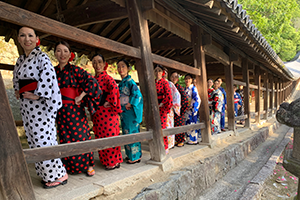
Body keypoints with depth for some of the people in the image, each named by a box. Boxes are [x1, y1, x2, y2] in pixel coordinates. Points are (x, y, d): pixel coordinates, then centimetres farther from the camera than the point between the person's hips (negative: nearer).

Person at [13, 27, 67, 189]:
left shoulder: (41, 57, -8)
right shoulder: (20, 60, 16)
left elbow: (49, 76, -23)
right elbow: (16, 79, 29)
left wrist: (38, 95, -20)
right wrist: (18, 91, 12)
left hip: (40, 106, -8)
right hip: (26, 107, 9)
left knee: (43, 140, -6)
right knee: (35, 140, 12)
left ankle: (58, 175, 7)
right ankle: (46, 174, 26)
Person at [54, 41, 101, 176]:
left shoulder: (75, 70, -3)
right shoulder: (53, 71, 10)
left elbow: (92, 82, -12)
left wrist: (81, 96, -13)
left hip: (75, 110, -4)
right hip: (60, 112, 4)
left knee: (81, 136, -1)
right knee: (65, 139, 9)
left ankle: (89, 165, 14)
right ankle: (71, 167, 24)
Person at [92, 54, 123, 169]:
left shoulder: (106, 77, -8)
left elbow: (114, 88, -23)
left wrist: (109, 102, -19)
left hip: (107, 112, -8)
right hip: (97, 113, 8)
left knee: (109, 135, -1)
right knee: (100, 137, 13)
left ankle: (113, 162, 13)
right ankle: (106, 160, 28)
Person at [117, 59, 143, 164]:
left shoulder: (129, 81, -12)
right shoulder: (122, 83, 13)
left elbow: (137, 94, -21)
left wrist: (130, 104, -16)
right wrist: (120, 108, 11)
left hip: (130, 111, -9)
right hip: (124, 112, 9)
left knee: (131, 132, -2)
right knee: (127, 133, 14)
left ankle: (135, 157, 11)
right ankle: (131, 155, 27)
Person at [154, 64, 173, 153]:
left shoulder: (164, 82, -2)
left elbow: (169, 95, -10)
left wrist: (161, 104, -11)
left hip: (162, 107, -4)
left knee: (162, 127, -4)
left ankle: (165, 148, 8)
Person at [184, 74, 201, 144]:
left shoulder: (193, 88, -7)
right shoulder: (184, 89, 14)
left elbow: (197, 99, -13)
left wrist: (191, 107, -16)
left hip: (192, 109, -7)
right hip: (186, 109, 7)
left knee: (192, 124, -3)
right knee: (187, 124, 9)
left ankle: (194, 140, 7)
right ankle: (189, 139, 19)